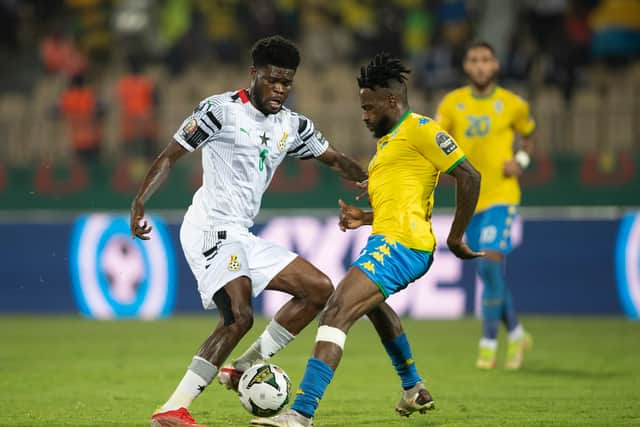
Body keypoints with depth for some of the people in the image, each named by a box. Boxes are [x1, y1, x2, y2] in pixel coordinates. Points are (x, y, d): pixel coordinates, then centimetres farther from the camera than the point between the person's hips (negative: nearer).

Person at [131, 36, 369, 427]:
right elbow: (170, 156, -6)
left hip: (242, 236, 8)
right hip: (211, 229, -8)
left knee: (320, 289, 5)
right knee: (239, 316, -26)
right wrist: (139, 203, -17)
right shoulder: (221, 109, -7)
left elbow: (335, 159, 25)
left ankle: (246, 368, 7)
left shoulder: (294, 126, 13)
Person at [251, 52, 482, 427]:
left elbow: (469, 177, -14)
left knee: (336, 315, -24)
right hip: (391, 241, 12)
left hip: (400, 244, -12)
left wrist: (456, 237, -11)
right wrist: (367, 217, 14)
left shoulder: (419, 130, -8)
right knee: (371, 301, 39)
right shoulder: (388, 139, 23)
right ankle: (415, 391, 47)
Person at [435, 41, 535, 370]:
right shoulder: (452, 103, 2)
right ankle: (516, 335, 28)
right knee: (489, 274, 9)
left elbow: (529, 135, 15)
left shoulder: (512, 105, -1)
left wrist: (521, 161, -3)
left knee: (490, 264, -19)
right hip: (470, 199, 3)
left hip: (501, 196, -3)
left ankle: (489, 343, -13)